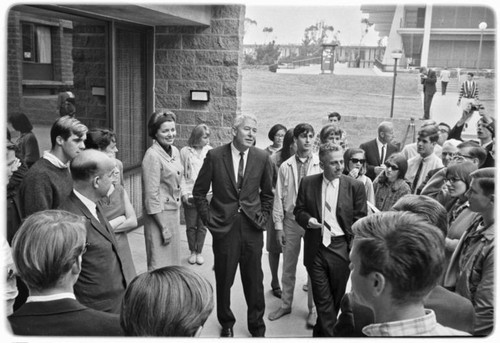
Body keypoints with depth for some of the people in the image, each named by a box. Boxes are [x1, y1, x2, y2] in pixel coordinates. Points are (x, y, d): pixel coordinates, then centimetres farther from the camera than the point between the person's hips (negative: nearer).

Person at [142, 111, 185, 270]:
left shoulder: (175, 151, 6)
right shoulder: (152, 155, -18)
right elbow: (151, 194, -18)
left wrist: (184, 192, 3)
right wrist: (164, 227, -16)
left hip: (174, 211, 8)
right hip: (159, 215, -8)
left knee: (173, 259, 19)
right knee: (160, 264, 1)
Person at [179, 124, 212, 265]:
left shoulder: (210, 151, 0)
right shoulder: (185, 151, -3)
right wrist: (184, 192, -7)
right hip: (190, 194, -1)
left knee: (202, 225, 8)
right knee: (191, 225, 8)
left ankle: (199, 252, 22)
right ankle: (192, 251, 24)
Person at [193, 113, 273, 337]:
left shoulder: (262, 157, -1)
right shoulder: (214, 156, -6)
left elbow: (267, 193, 12)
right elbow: (199, 192, 3)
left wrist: (263, 217, 5)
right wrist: (208, 218, -2)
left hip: (252, 227, 1)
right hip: (223, 226, -1)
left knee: (254, 281, 9)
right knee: (223, 280, 12)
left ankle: (257, 326, 30)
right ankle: (226, 323, 34)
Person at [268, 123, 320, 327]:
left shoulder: (321, 165, -6)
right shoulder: (285, 167, -1)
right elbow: (279, 197, 2)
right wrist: (278, 226, 0)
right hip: (291, 220, 2)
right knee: (288, 266, 14)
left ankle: (313, 308, 25)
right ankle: (285, 304, 31)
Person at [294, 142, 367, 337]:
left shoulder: (355, 186, -4)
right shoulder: (307, 183, 0)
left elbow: (360, 221, -1)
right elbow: (299, 211, 8)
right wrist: (307, 219, -14)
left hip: (341, 249, 0)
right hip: (315, 248, 0)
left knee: (336, 297, 14)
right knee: (323, 300, 3)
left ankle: (320, 333, 36)